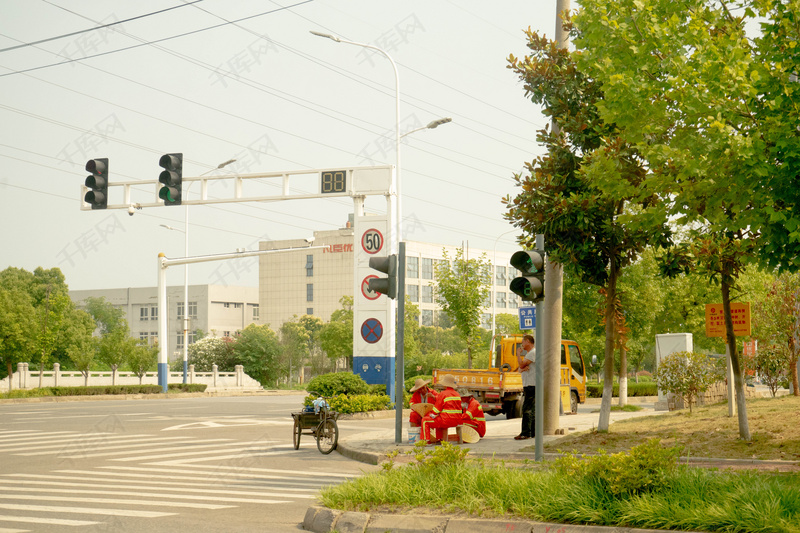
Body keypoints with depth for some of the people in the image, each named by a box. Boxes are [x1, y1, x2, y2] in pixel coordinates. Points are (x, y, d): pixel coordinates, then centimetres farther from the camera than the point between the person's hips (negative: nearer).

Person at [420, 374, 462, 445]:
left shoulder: (443, 394, -10)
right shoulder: (457, 394, 11)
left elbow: (437, 409, -8)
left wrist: (432, 414, 11)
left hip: (447, 420, -8)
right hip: (456, 421, 8)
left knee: (425, 420, 7)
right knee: (439, 419, 37)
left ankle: (426, 440, 4)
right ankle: (439, 439, 33)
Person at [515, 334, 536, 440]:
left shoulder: (533, 353, -11)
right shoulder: (528, 354, 22)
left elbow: (521, 364, -18)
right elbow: (520, 369, 17)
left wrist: (518, 354, -1)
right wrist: (523, 369, -7)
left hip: (532, 386, -10)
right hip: (528, 386, 10)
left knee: (527, 409, -13)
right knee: (531, 410, 12)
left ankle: (525, 433, -15)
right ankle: (533, 432, 15)